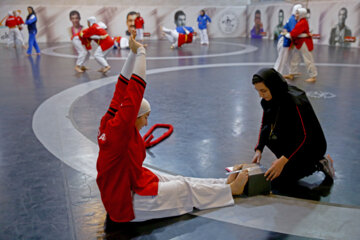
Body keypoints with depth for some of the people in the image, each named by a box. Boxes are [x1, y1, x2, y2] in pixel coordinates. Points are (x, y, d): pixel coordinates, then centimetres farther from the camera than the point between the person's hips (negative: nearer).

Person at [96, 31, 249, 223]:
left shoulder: (109, 124, -6)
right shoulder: (117, 131, -31)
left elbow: (122, 89, -5)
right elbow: (132, 96, -37)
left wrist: (133, 53, -9)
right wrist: (140, 52, -32)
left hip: (131, 182, 9)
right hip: (127, 206, -9)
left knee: (180, 181, 11)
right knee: (186, 189, 0)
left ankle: (225, 183, 23)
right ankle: (231, 189, 17)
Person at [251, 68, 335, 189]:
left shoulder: (295, 101, -30)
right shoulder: (268, 100, -7)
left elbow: (304, 136, -30)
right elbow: (264, 125, 4)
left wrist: (283, 160, -35)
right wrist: (258, 150, -11)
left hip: (311, 146, -8)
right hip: (290, 140, 8)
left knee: (275, 180, -13)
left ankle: (318, 164, 0)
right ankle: (291, 163, 4)